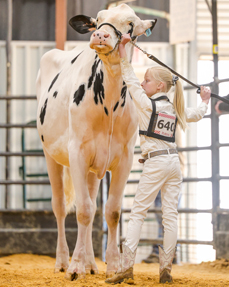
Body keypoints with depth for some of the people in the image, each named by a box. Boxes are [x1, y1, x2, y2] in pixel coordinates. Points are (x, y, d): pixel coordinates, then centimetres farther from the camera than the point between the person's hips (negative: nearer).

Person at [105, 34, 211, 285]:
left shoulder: (147, 104, -6)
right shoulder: (175, 109, 12)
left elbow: (130, 80, -6)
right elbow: (196, 115, 29)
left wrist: (122, 50, -6)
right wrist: (205, 101, 49)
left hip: (156, 162, -6)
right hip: (174, 162, 6)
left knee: (138, 212, -4)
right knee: (170, 214, 4)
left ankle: (126, 264, -11)